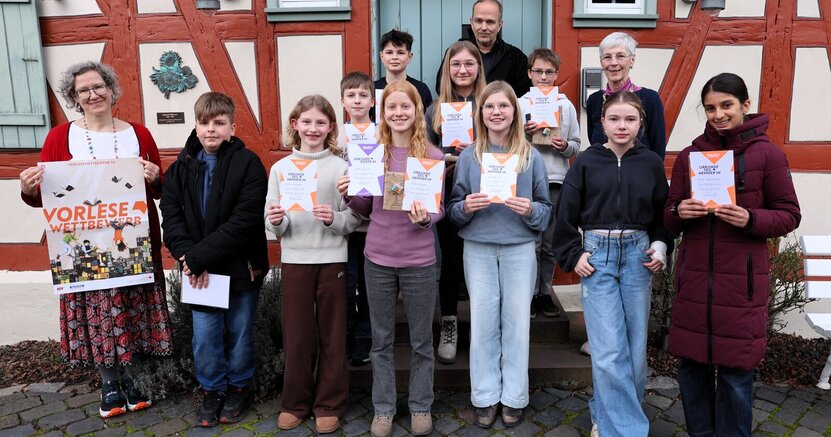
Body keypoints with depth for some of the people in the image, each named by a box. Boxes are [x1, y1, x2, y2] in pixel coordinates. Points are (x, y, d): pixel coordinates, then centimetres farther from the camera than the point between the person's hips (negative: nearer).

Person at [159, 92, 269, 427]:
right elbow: (171, 215, -1)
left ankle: (239, 387, 33)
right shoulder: (181, 167, 5)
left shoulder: (248, 164, -10)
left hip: (240, 267, -3)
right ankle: (212, 390, 30)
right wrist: (187, 256, -17)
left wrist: (199, 256, -20)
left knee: (239, 333, 12)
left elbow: (244, 221, -18)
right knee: (204, 336, 9)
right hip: (199, 270, 3)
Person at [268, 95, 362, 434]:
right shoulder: (280, 168, 5)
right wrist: (276, 222, -17)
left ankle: (329, 404, 22)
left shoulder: (341, 167, -1)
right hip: (294, 259, 2)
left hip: (332, 259, -1)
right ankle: (295, 402, 26)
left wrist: (334, 219, -21)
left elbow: (354, 219, -2)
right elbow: (273, 226, 4)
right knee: (296, 335, 8)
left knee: (332, 335, 7)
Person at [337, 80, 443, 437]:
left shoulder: (432, 156, -4)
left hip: (419, 260, -1)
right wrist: (349, 196, -12)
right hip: (378, 259, 2)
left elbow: (440, 209, 0)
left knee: (421, 340, 12)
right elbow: (366, 209, 7)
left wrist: (425, 219, -21)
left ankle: (421, 407, 30)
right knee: (381, 340, 13)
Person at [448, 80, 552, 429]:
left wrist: (530, 210, -16)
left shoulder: (531, 157, 2)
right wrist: (466, 207, -16)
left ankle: (514, 397, 20)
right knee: (482, 324, 5)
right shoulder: (469, 157, 3)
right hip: (478, 249, 1)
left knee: (517, 323, 5)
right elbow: (453, 208, 5)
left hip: (519, 249, 0)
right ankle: (485, 397, 19)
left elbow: (547, 210, 4)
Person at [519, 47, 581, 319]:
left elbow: (576, 146, 11)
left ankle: (545, 292, 19)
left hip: (558, 182, 2)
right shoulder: (520, 104, 5)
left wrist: (565, 146, -10)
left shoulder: (566, 105, 11)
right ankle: (529, 294, 10)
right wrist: (523, 134, -15)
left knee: (551, 243, 8)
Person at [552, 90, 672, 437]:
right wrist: (573, 255, -3)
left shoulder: (651, 163, 5)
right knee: (609, 351, -6)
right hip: (597, 256, -2)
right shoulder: (586, 162, 0)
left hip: (638, 255, 2)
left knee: (635, 347, 7)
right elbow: (566, 214, 2)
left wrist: (660, 246, -1)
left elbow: (663, 213, 13)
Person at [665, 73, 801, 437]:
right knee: (691, 365, 11)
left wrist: (750, 219, -17)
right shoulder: (689, 156, 8)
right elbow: (669, 217, 11)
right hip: (694, 275, 3)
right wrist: (679, 212, -11)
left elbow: (789, 215, 1)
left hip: (741, 277, -3)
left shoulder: (767, 154, -1)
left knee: (735, 370, 5)